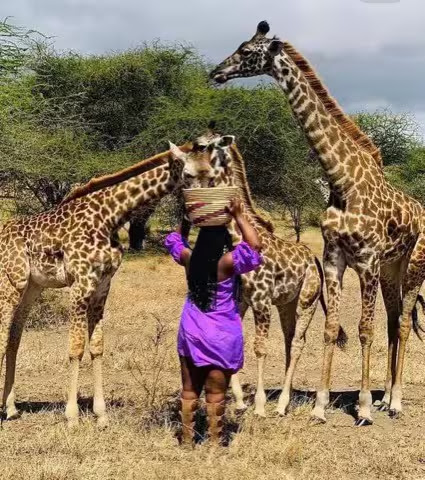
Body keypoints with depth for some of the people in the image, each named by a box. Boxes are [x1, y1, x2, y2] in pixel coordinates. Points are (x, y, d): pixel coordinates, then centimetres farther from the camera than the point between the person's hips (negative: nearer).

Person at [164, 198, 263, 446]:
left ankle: (187, 439, 20)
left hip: (191, 335, 5)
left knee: (189, 391, 13)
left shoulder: (190, 259, -2)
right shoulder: (226, 263, -18)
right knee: (215, 395, 4)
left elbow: (174, 240, 18)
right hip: (220, 339, -5)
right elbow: (255, 246, -25)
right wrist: (239, 216, -19)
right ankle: (215, 442, 10)